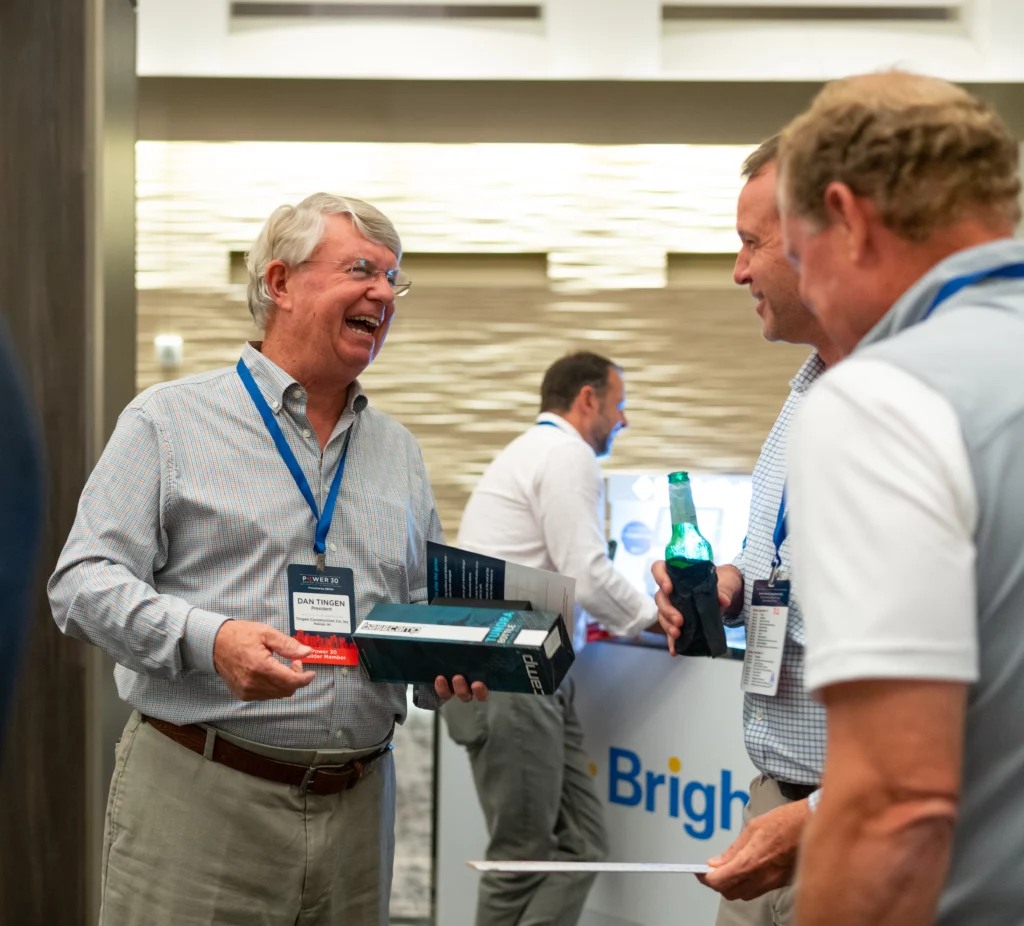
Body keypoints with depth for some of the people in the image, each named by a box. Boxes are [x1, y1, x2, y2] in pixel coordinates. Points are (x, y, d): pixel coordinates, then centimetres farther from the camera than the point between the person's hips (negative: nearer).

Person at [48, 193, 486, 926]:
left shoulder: (399, 452, 17)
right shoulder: (170, 420, 0)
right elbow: (85, 581, -7)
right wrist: (210, 639, -23)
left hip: (357, 804, 5)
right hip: (198, 795, -5)